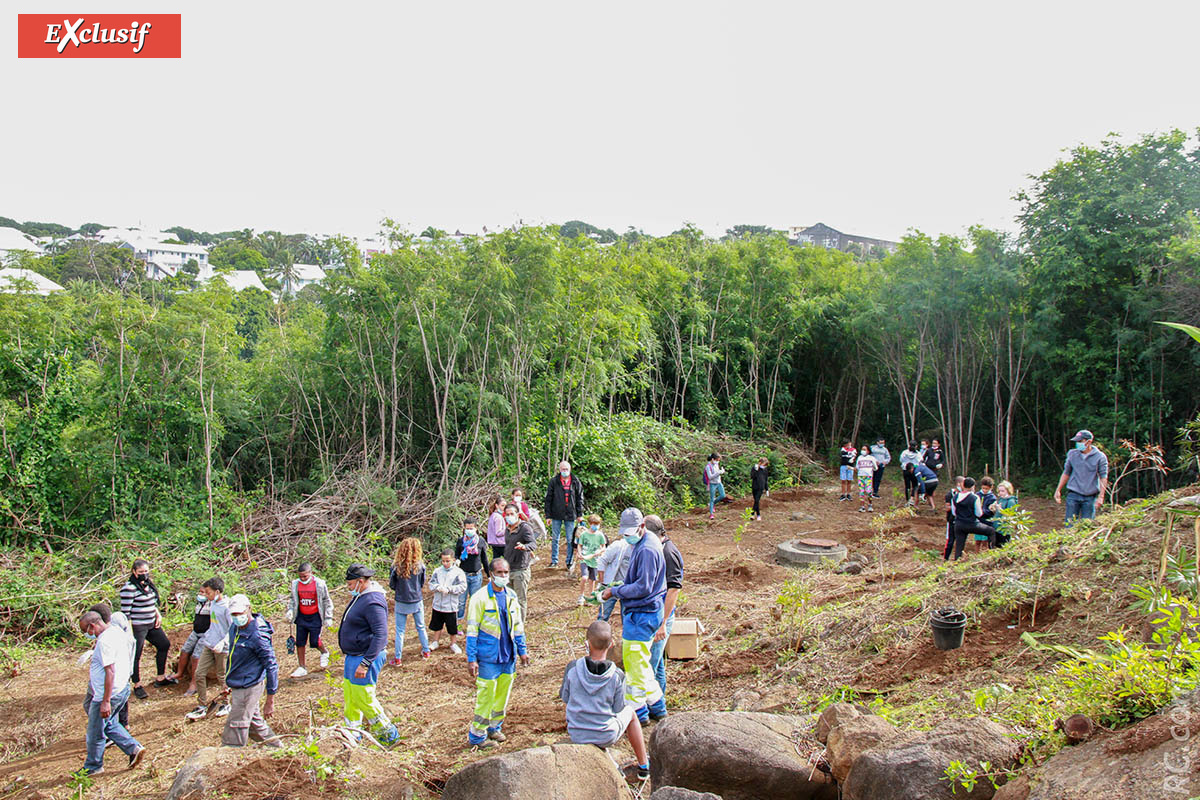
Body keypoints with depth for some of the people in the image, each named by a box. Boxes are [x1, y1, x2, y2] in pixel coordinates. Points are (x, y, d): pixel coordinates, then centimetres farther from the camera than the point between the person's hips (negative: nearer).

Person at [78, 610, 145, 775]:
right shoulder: (116, 631, 7)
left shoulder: (105, 641, -24)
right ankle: (134, 748, 15)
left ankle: (92, 767, 26)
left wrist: (106, 701, -25)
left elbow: (110, 671, -27)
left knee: (95, 733, 9)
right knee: (110, 724, 23)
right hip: (123, 689, 10)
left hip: (109, 693, -10)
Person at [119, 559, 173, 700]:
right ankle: (137, 686, 18)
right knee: (136, 655, 2)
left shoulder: (148, 584, 7)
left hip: (152, 624, 9)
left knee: (164, 645, 16)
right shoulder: (129, 588, -18)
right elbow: (125, 612, -19)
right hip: (137, 627, -9)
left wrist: (158, 615, 7)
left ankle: (160, 679, 29)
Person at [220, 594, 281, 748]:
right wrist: (228, 681, 22)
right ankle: (277, 748, 37)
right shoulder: (234, 628, 3)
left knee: (235, 729, -3)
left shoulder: (257, 636, -23)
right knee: (254, 723, 21)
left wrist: (270, 701, -18)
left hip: (248, 688, -9)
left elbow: (272, 667, -20)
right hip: (238, 687, 9)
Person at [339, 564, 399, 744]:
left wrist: (365, 663, -29)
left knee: (363, 698, -5)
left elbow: (381, 635, -28)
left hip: (366, 657, -10)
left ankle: (389, 734, 8)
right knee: (349, 695, 16)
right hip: (352, 656, 10)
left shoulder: (373, 602, -23)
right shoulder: (359, 596, 10)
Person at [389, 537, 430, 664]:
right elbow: (422, 583, -1)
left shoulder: (396, 566, -17)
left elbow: (392, 584, -5)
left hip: (401, 602, -1)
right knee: (421, 627, 20)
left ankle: (398, 658, 16)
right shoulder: (420, 565, -15)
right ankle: (426, 651, 34)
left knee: (400, 630, 11)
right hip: (417, 601, 1)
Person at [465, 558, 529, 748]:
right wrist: (471, 659, -13)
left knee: (503, 693, 15)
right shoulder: (480, 598, -12)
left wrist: (522, 650, 13)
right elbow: (472, 630, -11)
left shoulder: (511, 596, 6)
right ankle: (477, 735, 15)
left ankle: (494, 727, 33)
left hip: (508, 655, 6)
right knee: (486, 696, -1)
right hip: (488, 657, -6)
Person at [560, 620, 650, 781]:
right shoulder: (617, 675, -18)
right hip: (606, 737, -2)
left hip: (576, 736, 2)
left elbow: (565, 697, -2)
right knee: (630, 712, 28)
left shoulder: (572, 668, -17)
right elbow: (617, 708, -7)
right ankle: (643, 766, 36)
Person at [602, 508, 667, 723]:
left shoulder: (647, 550, -22)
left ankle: (637, 711, 9)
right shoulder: (641, 543, 11)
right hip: (639, 612, 11)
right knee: (641, 663, 18)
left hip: (642, 614, -11)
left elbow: (643, 587, -22)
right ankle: (656, 706, 28)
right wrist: (621, 587, 12)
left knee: (635, 662, -2)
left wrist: (615, 591, -15)